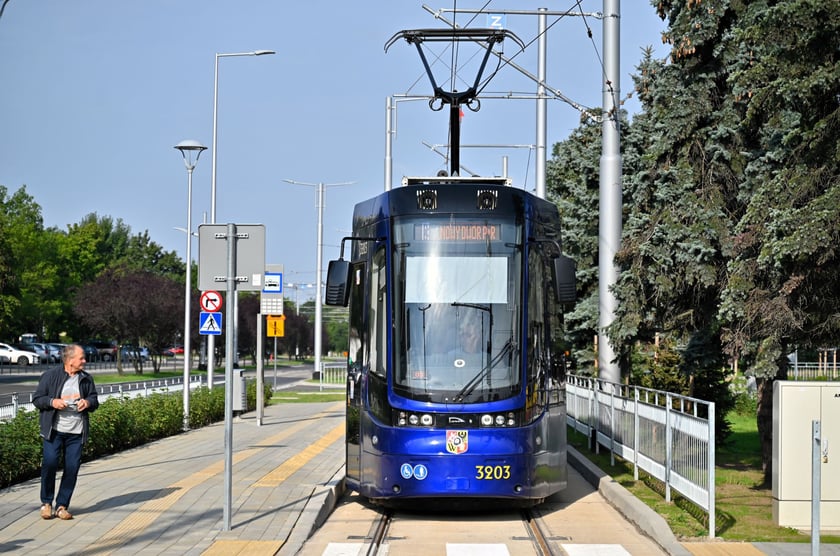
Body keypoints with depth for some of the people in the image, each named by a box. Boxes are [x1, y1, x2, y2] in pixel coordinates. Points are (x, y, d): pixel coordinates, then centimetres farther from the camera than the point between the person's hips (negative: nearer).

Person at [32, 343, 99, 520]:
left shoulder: (86, 379, 9)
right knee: (50, 463, -10)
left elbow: (95, 401, 15)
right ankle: (46, 502, 8)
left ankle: (62, 505, 11)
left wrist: (88, 403, -8)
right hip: (54, 430, -3)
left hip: (76, 432, 3)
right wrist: (52, 402, -17)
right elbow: (37, 399, 1)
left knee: (72, 467, -1)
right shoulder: (51, 376, -2)